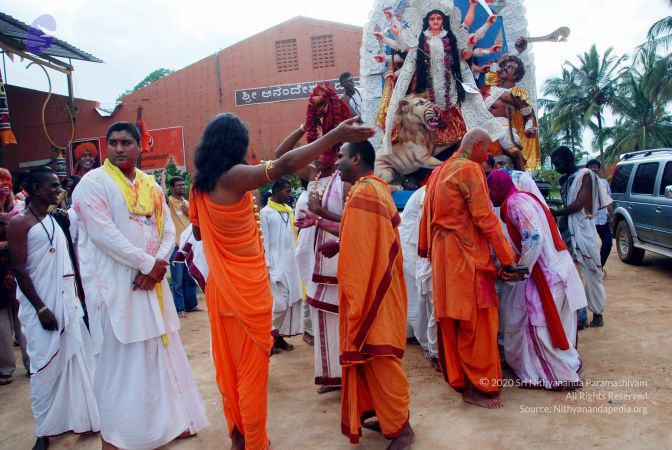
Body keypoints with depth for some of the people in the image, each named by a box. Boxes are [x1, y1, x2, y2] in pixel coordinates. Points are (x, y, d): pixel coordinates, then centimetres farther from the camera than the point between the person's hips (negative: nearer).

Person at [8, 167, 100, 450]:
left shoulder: (56, 220, 12)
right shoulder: (20, 223, -8)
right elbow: (19, 270, -12)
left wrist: (77, 296, 10)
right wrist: (41, 308, -15)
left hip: (68, 303, 6)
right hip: (41, 307, -6)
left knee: (74, 360, 9)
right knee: (46, 366, 1)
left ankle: (75, 417, 22)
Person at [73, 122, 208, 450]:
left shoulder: (151, 187, 12)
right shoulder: (93, 183, -6)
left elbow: (168, 230, 7)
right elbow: (103, 233, -16)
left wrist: (156, 266, -10)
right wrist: (147, 263, -15)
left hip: (151, 281, 6)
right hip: (114, 284, -5)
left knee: (160, 350, 13)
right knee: (118, 358, 0)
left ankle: (166, 419, 28)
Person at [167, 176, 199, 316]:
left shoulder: (187, 202, 13)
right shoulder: (169, 201, -6)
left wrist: (188, 213, -4)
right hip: (175, 245, -6)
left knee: (190, 278, 14)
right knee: (177, 280, -2)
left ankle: (191, 304, 25)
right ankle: (180, 308, 5)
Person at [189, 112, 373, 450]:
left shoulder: (200, 184, 5)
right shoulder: (234, 177, -18)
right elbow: (284, 165, -30)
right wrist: (334, 136, -29)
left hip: (219, 284, 7)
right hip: (245, 286, -7)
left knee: (228, 362, 17)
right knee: (252, 366, 6)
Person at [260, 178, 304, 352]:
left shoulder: (289, 210, 13)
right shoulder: (266, 212, -6)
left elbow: (293, 235, 11)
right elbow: (264, 241, -8)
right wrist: (266, 266, -12)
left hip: (291, 261, 7)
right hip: (276, 263, -7)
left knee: (293, 299, 7)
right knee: (279, 302, -7)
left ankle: (280, 336, 18)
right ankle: (271, 336, 10)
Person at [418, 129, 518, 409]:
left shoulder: (439, 171, 16)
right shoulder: (470, 169, -10)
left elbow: (427, 214, 18)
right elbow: (485, 218, -15)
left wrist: (425, 248, 24)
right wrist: (507, 257, -11)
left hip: (441, 253, 9)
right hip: (465, 255, -9)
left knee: (451, 321, 14)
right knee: (476, 322, -1)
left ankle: (456, 376, 24)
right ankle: (477, 387, 6)